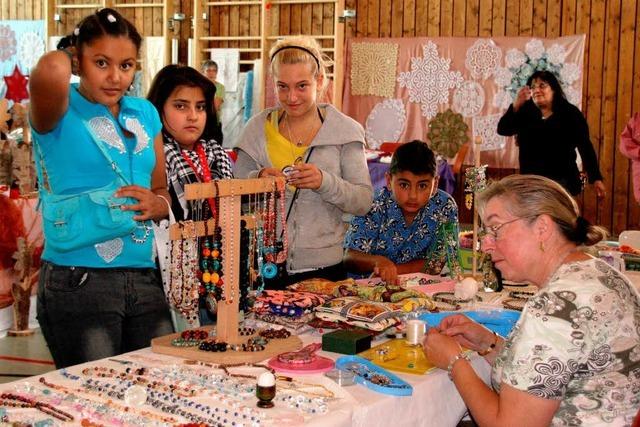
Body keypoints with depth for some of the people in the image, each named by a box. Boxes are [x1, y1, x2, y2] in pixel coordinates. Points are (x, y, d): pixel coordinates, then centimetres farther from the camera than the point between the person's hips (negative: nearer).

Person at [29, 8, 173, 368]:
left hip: (143, 277, 5)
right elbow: (51, 71, -30)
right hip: (77, 283, -5)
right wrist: (62, 60, -7)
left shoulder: (145, 113, 10)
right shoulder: (62, 112, -6)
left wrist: (155, 204, -4)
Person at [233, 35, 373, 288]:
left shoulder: (345, 130, -1)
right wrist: (257, 180, -15)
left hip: (324, 267, -1)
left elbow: (364, 202, -5)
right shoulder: (257, 129, 3)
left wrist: (325, 182, -22)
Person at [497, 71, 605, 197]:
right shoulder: (525, 112, 5)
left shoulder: (570, 113, -1)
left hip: (561, 181, -2)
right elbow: (502, 130, -6)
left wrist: (596, 178, -7)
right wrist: (516, 105, -19)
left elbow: (585, 147, -3)